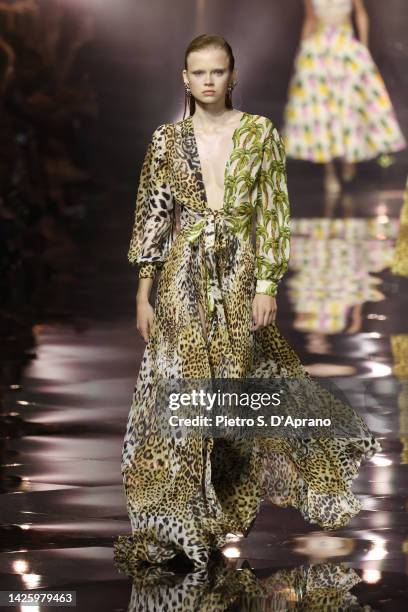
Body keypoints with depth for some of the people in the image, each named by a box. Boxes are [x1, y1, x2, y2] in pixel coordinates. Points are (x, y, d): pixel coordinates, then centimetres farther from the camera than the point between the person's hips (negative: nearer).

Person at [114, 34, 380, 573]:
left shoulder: (260, 133, 0)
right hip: (183, 279, 0)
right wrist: (143, 294, 1)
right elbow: (152, 216, 5)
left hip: (240, 276, 0)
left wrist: (267, 285, -7)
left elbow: (274, 214, 0)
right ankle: (176, 522, 7)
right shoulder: (168, 139, 3)